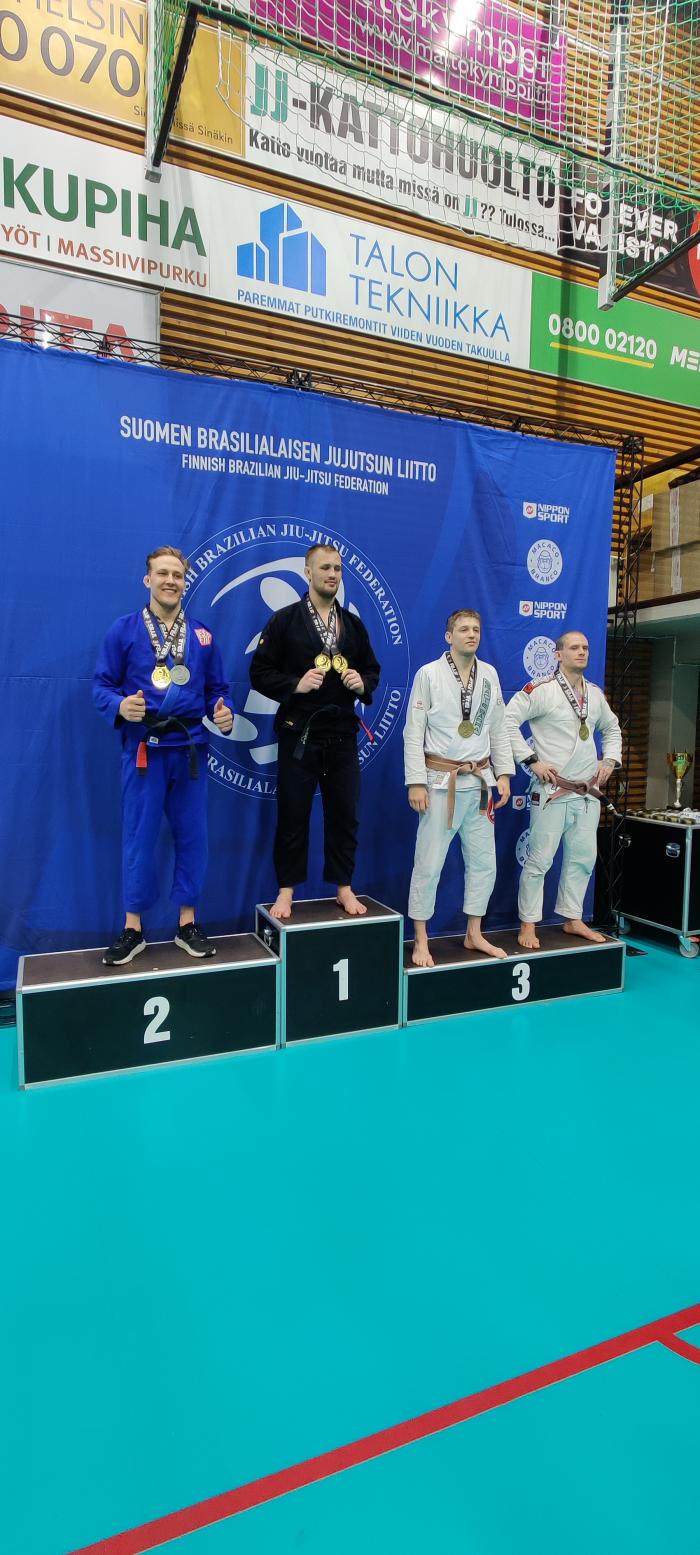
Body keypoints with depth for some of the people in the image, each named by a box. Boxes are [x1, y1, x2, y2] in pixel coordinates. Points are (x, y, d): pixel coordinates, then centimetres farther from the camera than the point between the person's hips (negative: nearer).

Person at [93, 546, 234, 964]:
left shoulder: (203, 634, 10)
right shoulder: (124, 629, 1)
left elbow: (217, 688, 11)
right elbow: (102, 685, 0)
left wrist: (224, 714, -9)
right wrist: (120, 706, -20)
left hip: (191, 749, 3)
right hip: (144, 749, -2)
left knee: (192, 836, 7)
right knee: (139, 839, 3)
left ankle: (188, 924, 21)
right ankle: (133, 929, 17)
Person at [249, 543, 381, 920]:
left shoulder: (353, 624, 10)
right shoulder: (283, 621, -2)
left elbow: (372, 669, 18)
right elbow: (260, 673, -4)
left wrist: (362, 683, -4)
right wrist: (297, 684, -18)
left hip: (342, 734, 4)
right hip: (299, 733, -3)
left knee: (344, 814, 8)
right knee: (292, 815, 4)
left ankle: (343, 887, 23)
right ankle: (286, 890, 18)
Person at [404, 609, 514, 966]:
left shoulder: (489, 674, 7)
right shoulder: (429, 674, -6)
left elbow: (499, 729, 12)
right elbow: (414, 732, -8)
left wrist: (503, 774, 6)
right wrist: (415, 782, -13)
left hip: (479, 781, 5)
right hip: (442, 780, -5)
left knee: (484, 862, 11)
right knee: (429, 863, -1)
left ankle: (474, 935, 27)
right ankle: (421, 942, 12)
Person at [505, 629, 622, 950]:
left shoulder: (595, 693, 12)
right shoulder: (541, 689, -10)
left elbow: (612, 728, 26)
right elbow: (508, 720, -15)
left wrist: (610, 759, 11)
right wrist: (532, 761, -17)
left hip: (588, 793, 7)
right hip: (553, 791, -7)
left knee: (582, 859, 13)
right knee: (539, 860, -2)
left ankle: (572, 920, 28)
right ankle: (528, 924, 10)